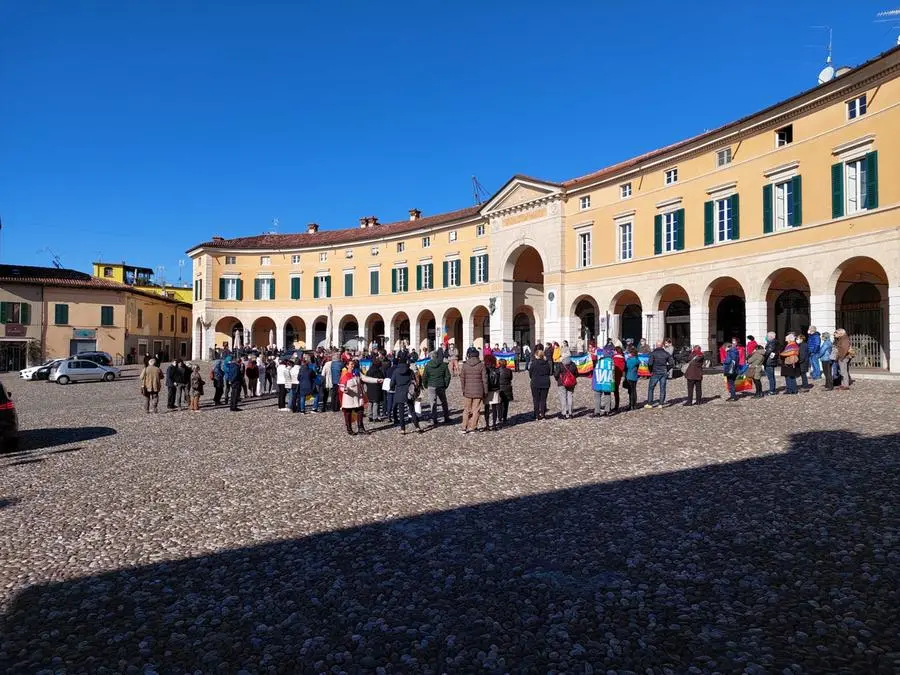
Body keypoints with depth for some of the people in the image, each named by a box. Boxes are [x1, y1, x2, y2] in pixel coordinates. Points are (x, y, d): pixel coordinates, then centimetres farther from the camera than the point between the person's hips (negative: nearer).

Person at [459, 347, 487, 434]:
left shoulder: (464, 365, -3)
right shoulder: (481, 365, -5)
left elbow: (462, 379, 0)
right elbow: (484, 379, -3)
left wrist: (463, 390, 9)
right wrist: (485, 391, 4)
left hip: (467, 391, 1)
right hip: (478, 391, -1)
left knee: (466, 410, 11)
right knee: (476, 409, 7)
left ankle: (464, 427, 10)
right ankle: (472, 426, 8)